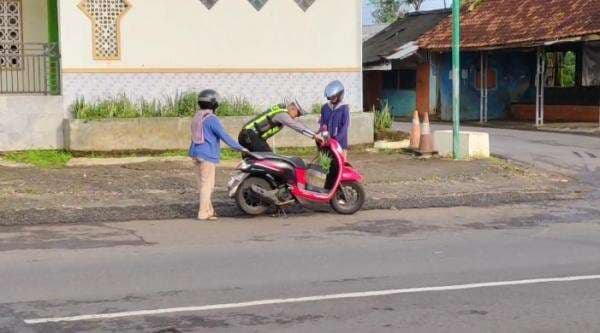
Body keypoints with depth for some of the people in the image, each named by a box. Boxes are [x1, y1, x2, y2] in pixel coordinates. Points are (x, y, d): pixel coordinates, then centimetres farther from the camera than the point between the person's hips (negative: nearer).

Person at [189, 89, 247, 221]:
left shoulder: (197, 118, 13)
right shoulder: (211, 119, -13)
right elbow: (224, 136, -16)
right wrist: (239, 148, -11)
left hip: (196, 154, 9)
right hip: (207, 156, -9)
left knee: (202, 184, 12)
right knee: (207, 185, -4)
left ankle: (208, 210, 17)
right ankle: (204, 213, -5)